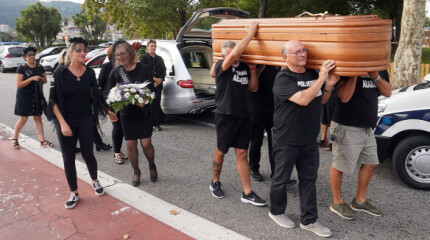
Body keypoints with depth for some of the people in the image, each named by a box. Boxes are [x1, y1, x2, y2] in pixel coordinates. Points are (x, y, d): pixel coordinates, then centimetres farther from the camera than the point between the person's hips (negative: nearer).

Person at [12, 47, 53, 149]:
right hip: (24, 97, -4)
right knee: (23, 118, -2)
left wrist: (41, 79, -8)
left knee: (38, 118, 6)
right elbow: (19, 84, -12)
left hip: (37, 96, 4)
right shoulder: (21, 68, -6)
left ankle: (42, 140, 6)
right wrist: (32, 78, -22)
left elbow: (45, 80, 16)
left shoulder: (40, 67, 7)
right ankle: (15, 139, 18)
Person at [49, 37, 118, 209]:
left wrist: (108, 111, 9)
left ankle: (95, 181, 34)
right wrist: (62, 123, -15)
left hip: (86, 120, 2)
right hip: (66, 121, -1)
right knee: (68, 158, 6)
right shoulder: (60, 72, -9)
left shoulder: (90, 72, 0)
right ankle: (74, 193, 23)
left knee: (88, 154, 6)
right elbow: (53, 100, -8)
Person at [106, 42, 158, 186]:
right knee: (130, 145, 5)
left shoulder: (143, 68, -7)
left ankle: (152, 166, 26)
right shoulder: (115, 72, 1)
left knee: (146, 143, -4)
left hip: (143, 112, -2)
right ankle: (136, 172, 26)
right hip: (126, 113, 3)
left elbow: (151, 88, -6)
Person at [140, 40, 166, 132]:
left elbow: (164, 70, 14)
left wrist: (160, 79, -5)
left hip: (158, 84, 4)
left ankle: (156, 124, 5)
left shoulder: (159, 58, 19)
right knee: (150, 104, -6)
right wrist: (153, 78, -14)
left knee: (157, 104, 1)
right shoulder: (144, 58, 4)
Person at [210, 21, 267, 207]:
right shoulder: (221, 67, -10)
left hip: (243, 116, 5)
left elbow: (253, 88, 13)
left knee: (242, 154, 7)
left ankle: (247, 193, 11)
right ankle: (215, 183, 34)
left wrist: (252, 69, 0)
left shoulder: (244, 68, 7)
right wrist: (251, 33, -24)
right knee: (221, 152, 11)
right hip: (225, 116, -5)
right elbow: (234, 54, -29)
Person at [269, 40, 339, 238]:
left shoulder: (312, 74, 7)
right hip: (287, 140, -6)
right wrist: (321, 78, -25)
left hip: (310, 139, 6)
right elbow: (303, 99, -29)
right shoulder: (283, 78, -15)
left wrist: (328, 86, -3)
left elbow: (321, 101, 16)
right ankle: (277, 212, 32)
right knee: (281, 178, 10)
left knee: (309, 179, 11)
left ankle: (309, 221, 23)